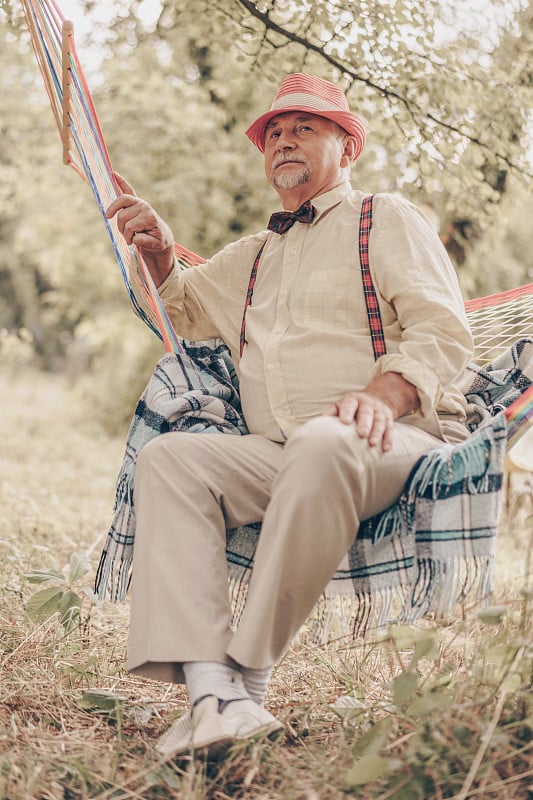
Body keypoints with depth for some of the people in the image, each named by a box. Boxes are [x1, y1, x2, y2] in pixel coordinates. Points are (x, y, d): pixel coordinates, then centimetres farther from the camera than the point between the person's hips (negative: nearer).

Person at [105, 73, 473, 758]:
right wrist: (160, 256, 19)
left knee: (323, 442, -39)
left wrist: (385, 393, -23)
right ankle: (210, 689, -35)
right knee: (170, 457, -21)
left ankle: (250, 673, -32)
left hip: (395, 442, -5)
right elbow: (185, 312, 43)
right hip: (277, 458, 5)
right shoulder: (251, 257, 31)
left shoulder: (387, 219, 13)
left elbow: (443, 332, -1)